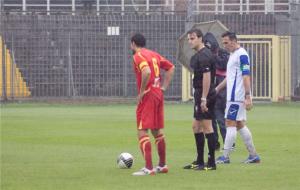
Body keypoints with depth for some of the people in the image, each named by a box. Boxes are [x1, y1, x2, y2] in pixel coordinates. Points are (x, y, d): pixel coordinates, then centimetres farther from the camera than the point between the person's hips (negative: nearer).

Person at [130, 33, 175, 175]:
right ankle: (162, 165, 24)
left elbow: (146, 72, -28)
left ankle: (148, 168, -14)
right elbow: (171, 68, 22)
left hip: (147, 95, -8)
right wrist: (164, 87, 16)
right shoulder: (154, 54, 14)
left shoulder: (138, 56, -11)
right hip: (158, 94, 8)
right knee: (157, 131, 18)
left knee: (142, 132, -7)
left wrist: (142, 92, -18)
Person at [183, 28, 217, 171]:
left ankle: (211, 163, -4)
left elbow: (207, 77, -21)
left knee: (207, 127, -7)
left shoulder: (204, 55, -15)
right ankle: (199, 162, 19)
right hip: (200, 95, 11)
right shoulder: (199, 55, 17)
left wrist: (203, 99, -23)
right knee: (196, 126, 14)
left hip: (204, 95, -11)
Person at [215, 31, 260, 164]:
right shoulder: (232, 55, 17)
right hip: (233, 97, 10)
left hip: (237, 97, -10)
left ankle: (225, 156, -6)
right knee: (240, 124, 10)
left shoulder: (242, 55, -13)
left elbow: (246, 77, -18)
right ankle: (253, 155, 13)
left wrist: (248, 97, -23)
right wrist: (218, 88, 26)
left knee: (230, 123, -8)